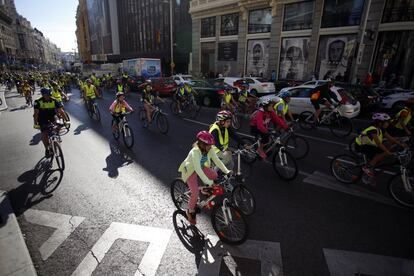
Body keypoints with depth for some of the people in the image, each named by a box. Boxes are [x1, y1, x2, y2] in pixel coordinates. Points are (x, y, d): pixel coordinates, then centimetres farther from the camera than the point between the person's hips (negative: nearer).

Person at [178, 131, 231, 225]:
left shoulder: (210, 149, -18)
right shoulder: (195, 152, -37)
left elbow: (217, 160, -16)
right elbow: (197, 169, -42)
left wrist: (226, 171, -26)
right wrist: (207, 181, -45)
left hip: (202, 167, 6)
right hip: (190, 170, -6)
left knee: (215, 176, -13)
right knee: (195, 192, -15)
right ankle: (190, 211, 10)